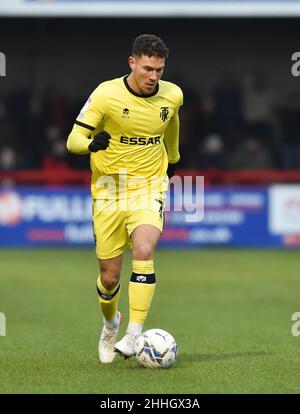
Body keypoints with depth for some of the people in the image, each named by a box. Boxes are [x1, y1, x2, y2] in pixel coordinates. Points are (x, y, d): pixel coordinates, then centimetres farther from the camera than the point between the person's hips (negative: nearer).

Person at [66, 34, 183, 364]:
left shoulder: (172, 95, -1)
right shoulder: (107, 94, -12)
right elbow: (73, 140, -11)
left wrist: (172, 160, 37)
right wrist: (91, 143, -34)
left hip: (149, 188, 1)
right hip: (109, 191, -1)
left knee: (143, 252, -26)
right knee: (109, 277, 4)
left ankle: (134, 335, -27)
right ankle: (110, 324, 36)